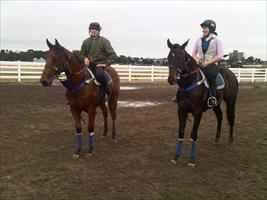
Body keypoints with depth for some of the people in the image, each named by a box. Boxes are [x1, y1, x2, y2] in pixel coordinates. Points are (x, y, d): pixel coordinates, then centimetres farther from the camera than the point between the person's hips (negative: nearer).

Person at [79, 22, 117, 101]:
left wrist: (106, 63, -12)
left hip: (100, 64, -5)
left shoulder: (104, 41, 1)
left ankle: (106, 92, -17)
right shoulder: (86, 42, 13)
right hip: (89, 64, 5)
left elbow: (113, 55, -3)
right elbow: (81, 54, 22)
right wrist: (85, 58, -1)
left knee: (99, 74, -37)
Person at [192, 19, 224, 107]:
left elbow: (220, 56, -5)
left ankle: (213, 98, -29)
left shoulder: (216, 40, 2)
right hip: (200, 64, 4)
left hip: (212, 64, -4)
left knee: (210, 75, -36)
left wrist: (207, 63, -14)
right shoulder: (199, 40, 15)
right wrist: (197, 60, -6)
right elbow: (193, 53, 17)